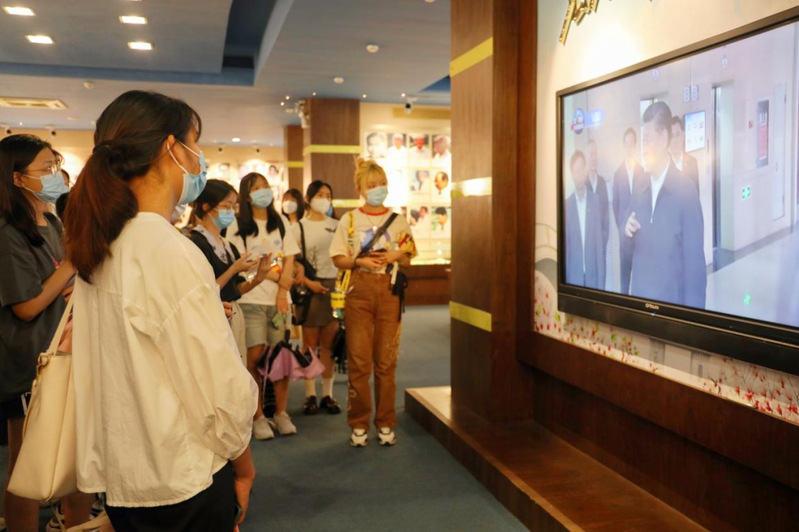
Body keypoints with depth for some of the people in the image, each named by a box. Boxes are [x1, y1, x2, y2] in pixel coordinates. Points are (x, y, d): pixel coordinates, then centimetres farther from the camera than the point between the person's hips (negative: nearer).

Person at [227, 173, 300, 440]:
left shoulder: (280, 222, 15)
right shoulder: (237, 226, 4)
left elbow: (289, 260, 9)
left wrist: (283, 291, -5)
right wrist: (276, 273, -11)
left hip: (279, 298, 3)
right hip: (250, 299, -3)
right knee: (255, 357, -7)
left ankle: (281, 413, 12)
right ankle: (258, 417, 2)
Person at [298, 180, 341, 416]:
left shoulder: (337, 226, 10)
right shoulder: (300, 226, 3)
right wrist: (308, 282, -14)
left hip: (334, 285, 2)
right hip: (310, 286, -2)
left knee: (329, 343, 4)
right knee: (310, 343, 1)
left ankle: (328, 394, 12)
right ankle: (310, 395, 8)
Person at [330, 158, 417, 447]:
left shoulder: (398, 221, 9)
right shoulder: (350, 219, 5)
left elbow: (407, 260, 12)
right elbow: (338, 259, 3)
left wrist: (395, 256, -10)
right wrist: (361, 261, -15)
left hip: (389, 292, 1)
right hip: (359, 291, -1)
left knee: (386, 360, 4)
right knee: (358, 360, -1)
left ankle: (385, 423, 15)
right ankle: (359, 425, 11)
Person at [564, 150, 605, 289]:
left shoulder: (595, 199, 2)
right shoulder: (567, 204, 0)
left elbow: (599, 242, 1)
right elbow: (566, 245, 3)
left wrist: (601, 280, -2)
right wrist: (566, 278, 1)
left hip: (593, 275, 1)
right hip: (574, 276, 0)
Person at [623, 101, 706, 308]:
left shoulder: (687, 192, -14)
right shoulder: (640, 193, 6)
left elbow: (695, 263, -14)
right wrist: (628, 234, -7)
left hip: (671, 302, -6)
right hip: (639, 298, 6)